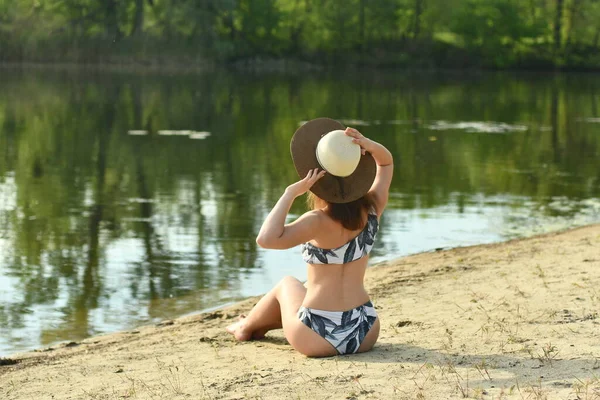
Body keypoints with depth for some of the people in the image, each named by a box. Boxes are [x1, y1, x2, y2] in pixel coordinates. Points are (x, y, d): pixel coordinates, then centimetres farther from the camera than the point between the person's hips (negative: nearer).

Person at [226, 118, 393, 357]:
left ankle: (247, 326, 53)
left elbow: (266, 239, -30)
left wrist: (291, 193, -22)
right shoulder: (371, 210, 0)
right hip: (365, 335, 5)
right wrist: (368, 145, -5)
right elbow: (386, 162, 16)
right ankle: (261, 326, 61)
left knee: (288, 285, 30)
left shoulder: (318, 222, -17)